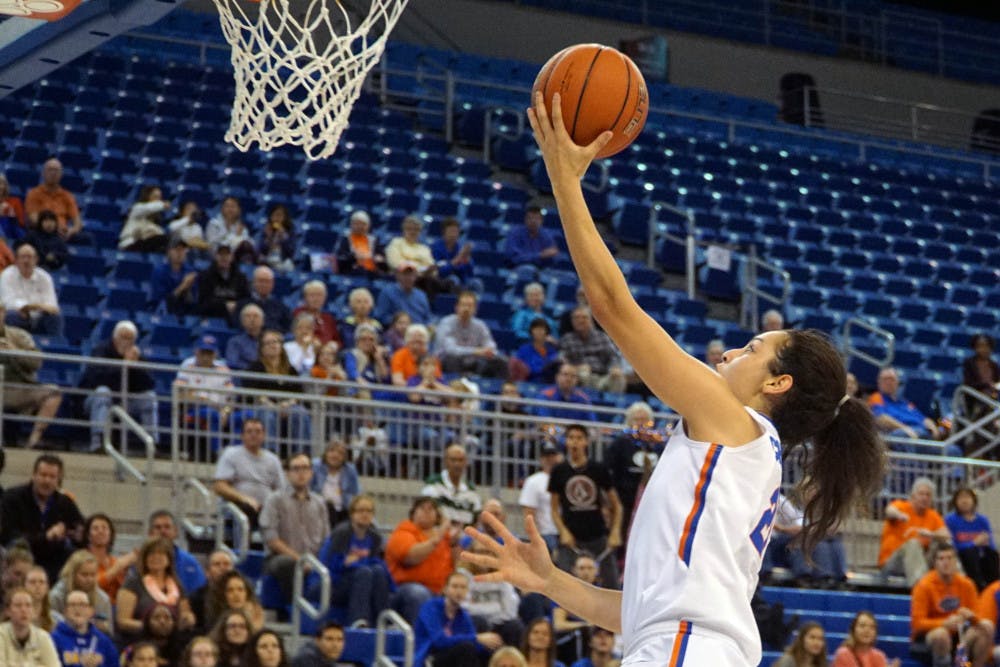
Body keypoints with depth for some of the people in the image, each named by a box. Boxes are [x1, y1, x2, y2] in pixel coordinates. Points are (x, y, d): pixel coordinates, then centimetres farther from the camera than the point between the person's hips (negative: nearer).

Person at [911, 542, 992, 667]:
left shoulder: (966, 584, 1)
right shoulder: (924, 585, -12)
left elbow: (975, 618, 8)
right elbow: (917, 623, -16)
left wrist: (971, 616, -18)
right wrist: (945, 623, -31)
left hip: (957, 633, 4)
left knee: (986, 627, -20)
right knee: (941, 634, -37)